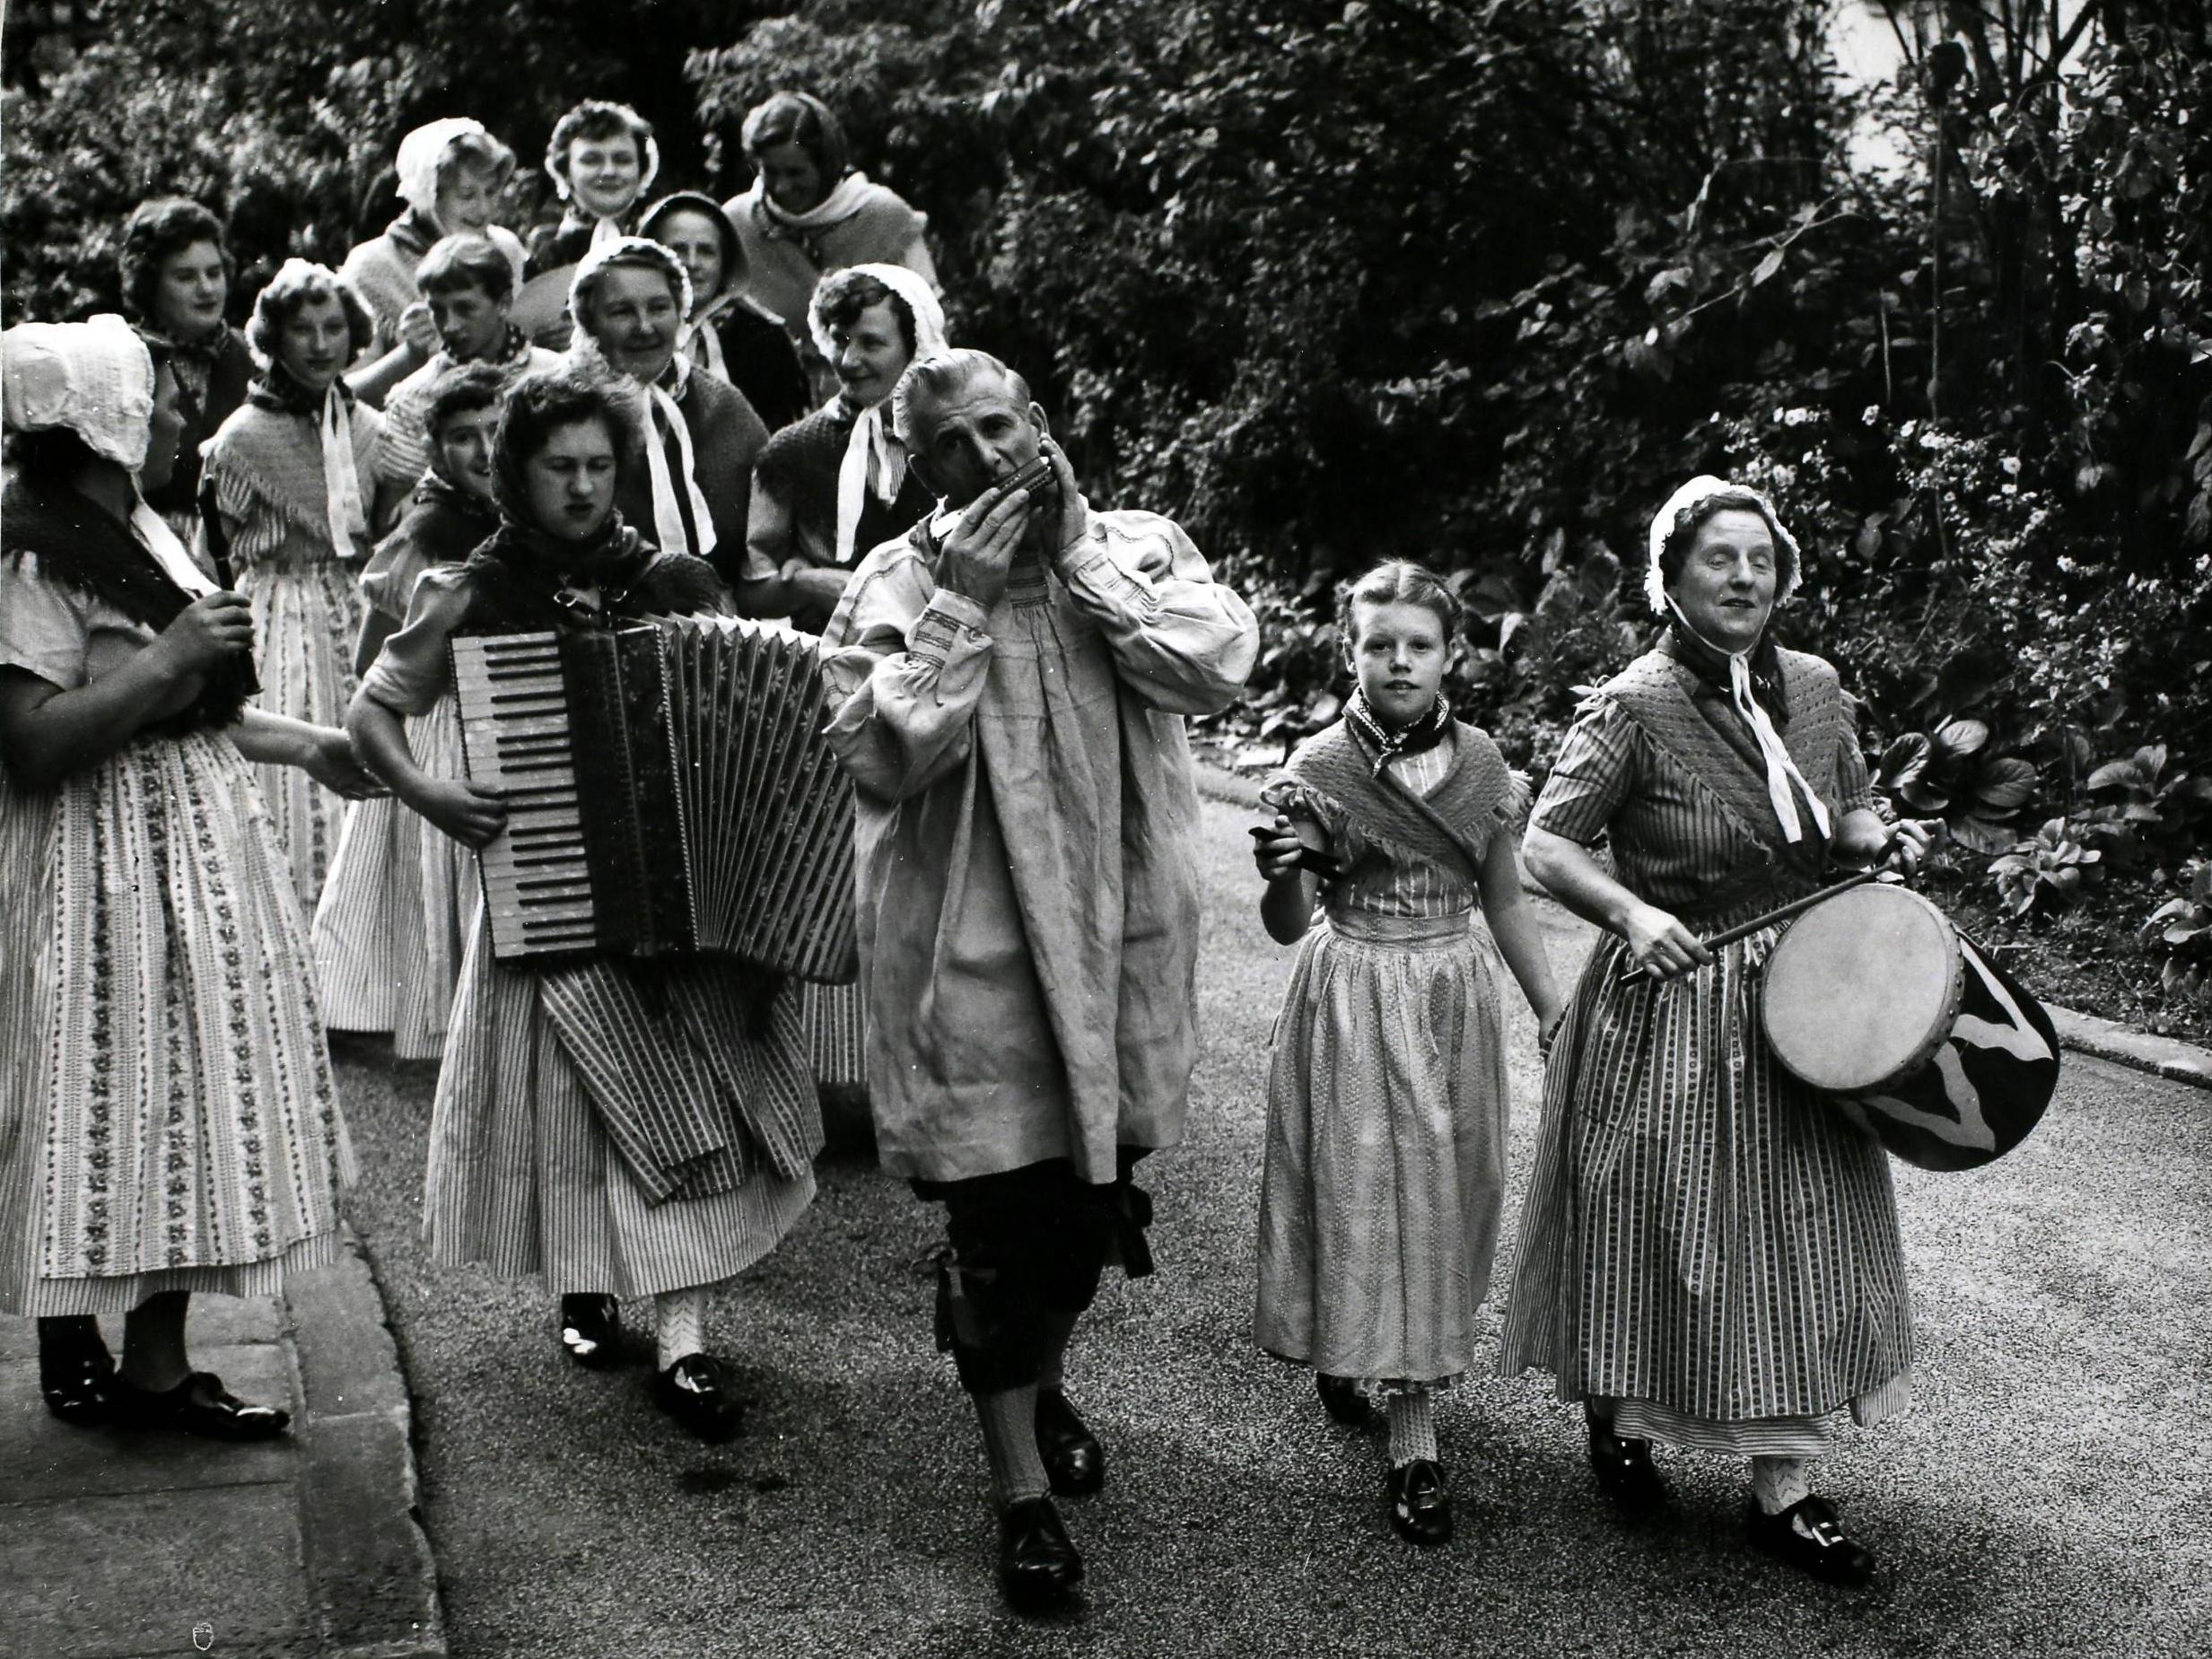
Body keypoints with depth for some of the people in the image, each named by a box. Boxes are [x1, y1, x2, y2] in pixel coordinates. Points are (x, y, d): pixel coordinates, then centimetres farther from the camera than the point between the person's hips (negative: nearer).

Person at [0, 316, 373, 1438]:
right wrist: (165, 658, -25)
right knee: (121, 1105, -3)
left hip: (190, 850, 10)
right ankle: (112, 1364, 8)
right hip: (108, 870, -10)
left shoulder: (132, 529, 12)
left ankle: (154, 1363, 20)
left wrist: (304, 747, 21)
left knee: (178, 1106, 11)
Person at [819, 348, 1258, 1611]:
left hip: (1120, 933, 3)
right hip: (973, 949, -3)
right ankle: (1023, 1491, 16)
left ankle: (1044, 1384, 46)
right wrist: (962, 602, -20)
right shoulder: (898, 584, -5)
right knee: (1001, 1221, 1)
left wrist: (1084, 556, -15)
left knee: (1095, 1199, 18)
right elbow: (883, 751, -18)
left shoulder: (1139, 545, 2)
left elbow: (1221, 663, -15)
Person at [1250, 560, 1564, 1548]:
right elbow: (1289, 928, -9)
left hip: (1452, 1000, 3)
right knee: (1364, 1186, -3)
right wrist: (1282, 871, -31)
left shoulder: (1480, 763, 1)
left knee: (1443, 1191, 7)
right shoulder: (1318, 769, -9)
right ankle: (1413, 1443, 4)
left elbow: (1503, 900, 11)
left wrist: (1553, 1011, 10)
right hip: (1351, 1000, -3)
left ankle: (1410, 1383, 31)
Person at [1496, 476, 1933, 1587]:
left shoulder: (1813, 689, 2)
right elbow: (1547, 844, -16)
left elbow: (1845, 815, 16)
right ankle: (1614, 1417, 35)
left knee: (1794, 1240, 8)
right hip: (1669, 1006, -5)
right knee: (1658, 1232, 8)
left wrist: (1878, 839, -6)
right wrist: (1633, 913, -32)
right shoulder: (1635, 706, -14)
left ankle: (1784, 1488, 18)